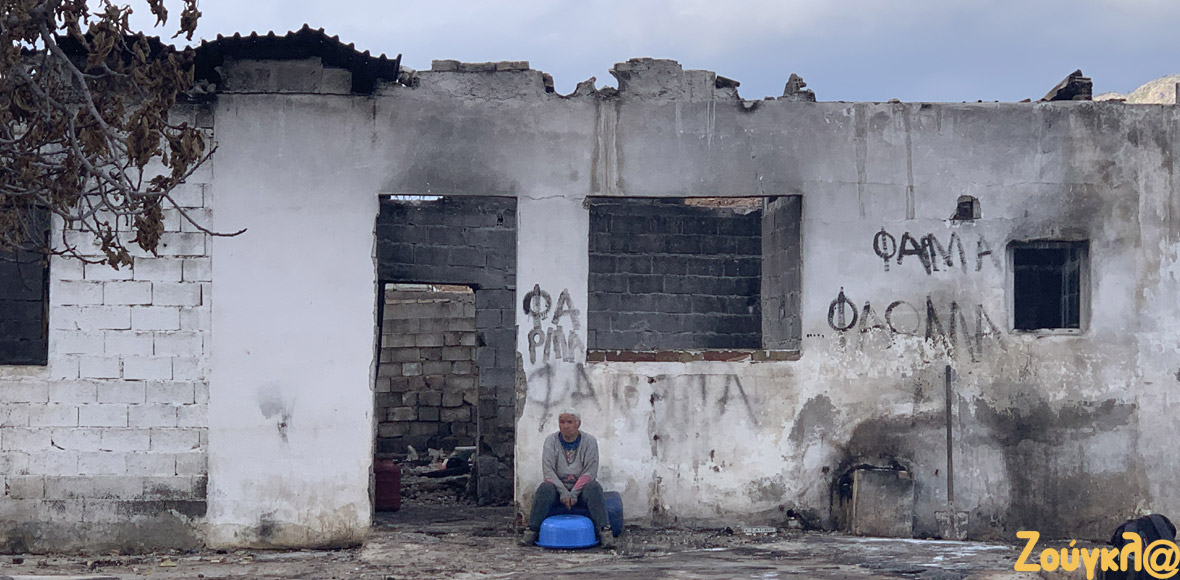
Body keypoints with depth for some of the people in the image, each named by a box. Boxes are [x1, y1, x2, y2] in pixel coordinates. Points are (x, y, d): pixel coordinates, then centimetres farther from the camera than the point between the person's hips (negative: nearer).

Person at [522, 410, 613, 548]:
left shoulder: (589, 441, -1)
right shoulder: (551, 440, 2)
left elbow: (590, 471, -9)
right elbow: (548, 470, -7)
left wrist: (573, 493, -21)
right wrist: (563, 492, -20)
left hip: (581, 488, -1)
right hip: (558, 487, 1)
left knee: (594, 487, -33)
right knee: (544, 488, -31)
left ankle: (604, 531, -39)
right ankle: (532, 531, -30)